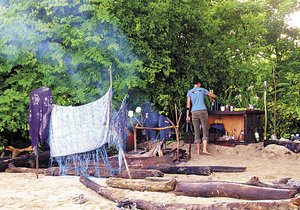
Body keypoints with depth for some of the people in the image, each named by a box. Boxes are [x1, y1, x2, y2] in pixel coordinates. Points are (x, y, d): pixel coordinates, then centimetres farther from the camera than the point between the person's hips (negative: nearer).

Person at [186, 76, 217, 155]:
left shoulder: (189, 92, 12)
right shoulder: (202, 90, 10)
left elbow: (188, 105, 5)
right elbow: (214, 96, 19)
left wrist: (187, 116, 5)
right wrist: (212, 98, 42)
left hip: (194, 112, 2)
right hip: (202, 111, -2)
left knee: (196, 132, 5)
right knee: (205, 131, -1)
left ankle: (198, 151, 3)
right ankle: (204, 149, -15)